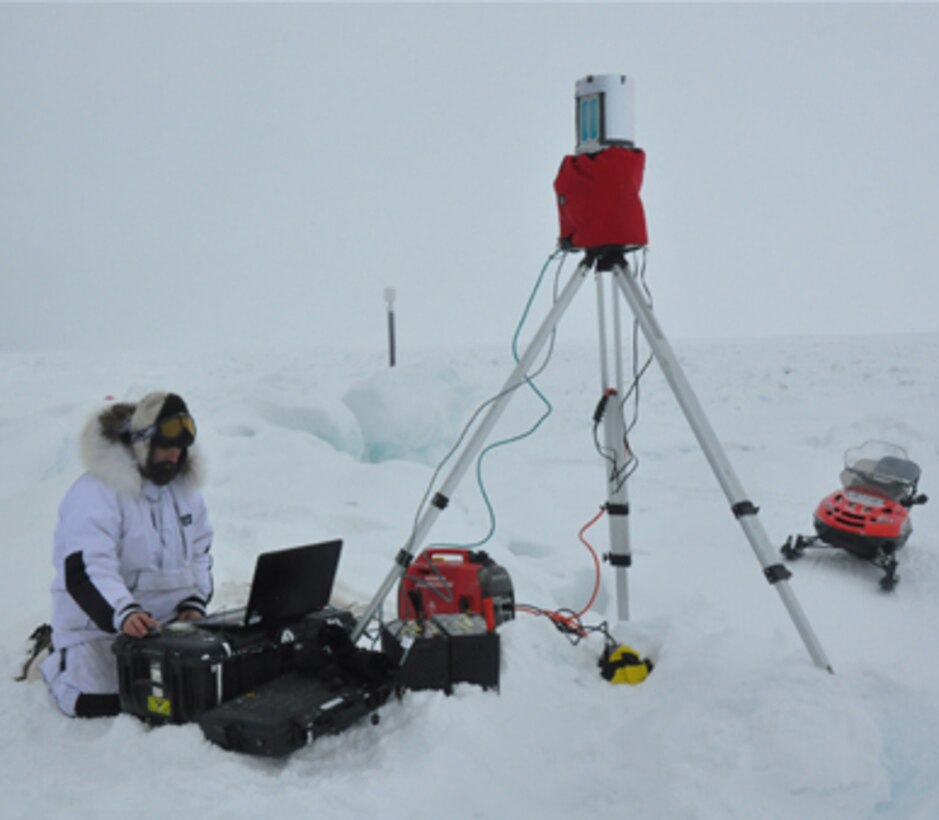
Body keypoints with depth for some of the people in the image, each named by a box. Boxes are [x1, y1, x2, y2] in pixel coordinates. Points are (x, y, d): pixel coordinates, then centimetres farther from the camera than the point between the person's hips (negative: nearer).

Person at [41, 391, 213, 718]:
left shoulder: (184, 486, 6)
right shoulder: (95, 493, -19)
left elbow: (200, 551, 14)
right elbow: (84, 569, -28)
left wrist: (194, 603, -2)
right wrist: (124, 613, -42)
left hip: (164, 625, 7)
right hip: (98, 624, -6)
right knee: (97, 704, -16)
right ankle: (55, 655, 19)